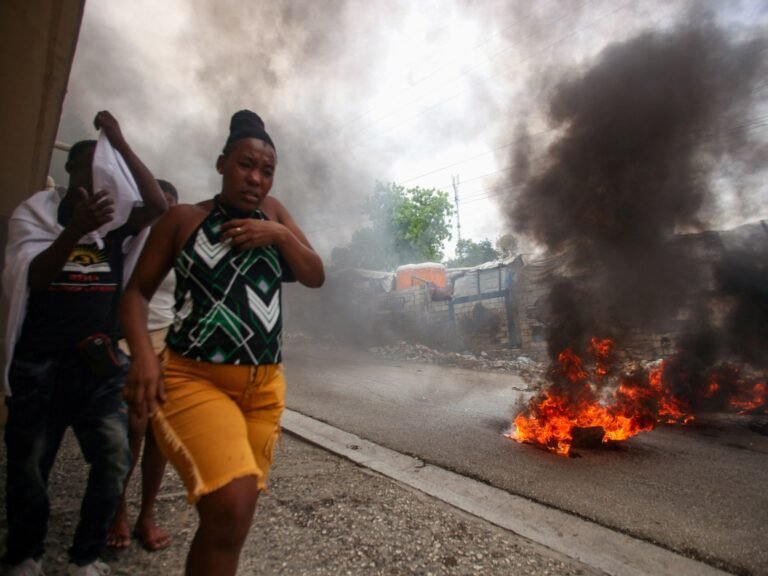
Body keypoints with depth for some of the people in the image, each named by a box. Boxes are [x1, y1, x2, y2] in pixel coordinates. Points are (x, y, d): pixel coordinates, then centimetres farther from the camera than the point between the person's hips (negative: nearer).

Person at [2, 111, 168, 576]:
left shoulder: (115, 216, 7)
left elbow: (158, 206, -12)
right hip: (39, 361, -1)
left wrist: (122, 145, -11)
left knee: (115, 455, -5)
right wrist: (76, 230, -26)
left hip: (100, 361, 1)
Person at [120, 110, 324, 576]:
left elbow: (316, 277, 7)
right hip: (195, 377, -3)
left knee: (232, 510, 13)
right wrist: (143, 353, -13)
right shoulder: (183, 218, 3)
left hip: (265, 385, 4)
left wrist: (280, 234, -8)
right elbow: (137, 292, 4)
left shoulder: (272, 212, 12)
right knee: (231, 503, -24)